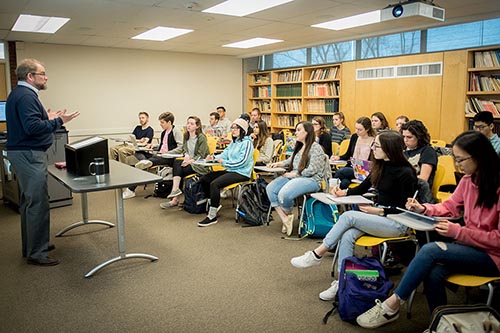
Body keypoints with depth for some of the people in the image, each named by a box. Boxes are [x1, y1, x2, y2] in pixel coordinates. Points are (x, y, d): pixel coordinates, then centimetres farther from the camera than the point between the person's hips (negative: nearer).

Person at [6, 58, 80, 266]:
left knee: (29, 202, 17)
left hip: (23, 154, 11)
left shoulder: (19, 94, 17)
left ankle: (31, 246, 28)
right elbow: (32, 127, -25)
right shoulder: (26, 96, -16)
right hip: (29, 155, -11)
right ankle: (36, 253, -1)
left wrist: (48, 118, 18)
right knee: (38, 204, -7)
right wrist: (58, 122, -19)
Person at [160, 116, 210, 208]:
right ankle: (176, 189, -30)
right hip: (189, 161, 6)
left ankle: (175, 199, -20)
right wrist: (186, 155, -9)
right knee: (176, 162, -24)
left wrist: (190, 161, -23)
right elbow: (184, 149, 14)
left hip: (199, 164, -6)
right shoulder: (186, 136, 12)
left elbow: (200, 155, -12)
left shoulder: (201, 137, -9)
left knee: (179, 170, -24)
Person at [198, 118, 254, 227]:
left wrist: (224, 162, -16)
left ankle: (212, 216, -20)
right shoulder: (234, 142, 20)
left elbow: (242, 161, -18)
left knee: (214, 184, -28)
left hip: (241, 173, -9)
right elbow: (225, 154, 15)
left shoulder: (247, 143, -8)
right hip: (231, 170, 10)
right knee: (204, 179, 1)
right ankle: (214, 204, 11)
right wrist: (214, 157, -4)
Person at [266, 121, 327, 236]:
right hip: (294, 177, 9)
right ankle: (285, 219, -13)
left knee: (284, 194, -32)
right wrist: (280, 164, 11)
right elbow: (291, 161, 30)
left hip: (311, 180, -9)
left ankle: (288, 214, 2)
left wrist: (294, 174, -13)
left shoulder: (315, 148, -8)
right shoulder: (299, 146, 19)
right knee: (270, 188, -13)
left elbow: (311, 170, -15)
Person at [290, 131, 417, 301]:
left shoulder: (405, 173, -15)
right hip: (378, 214, 7)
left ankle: (317, 255, -13)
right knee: (347, 235, -22)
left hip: (397, 222, -7)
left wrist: (379, 211, -19)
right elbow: (363, 187, 18)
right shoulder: (380, 167, 7)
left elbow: (405, 208, -13)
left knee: (348, 216, -25)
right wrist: (344, 192, 3)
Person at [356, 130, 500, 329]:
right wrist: (424, 209, -6)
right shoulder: (468, 180, 1)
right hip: (471, 246, 6)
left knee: (430, 250, -26)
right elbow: (450, 206, 13)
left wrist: (458, 232, -23)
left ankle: (392, 304, -15)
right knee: (433, 274, -24)